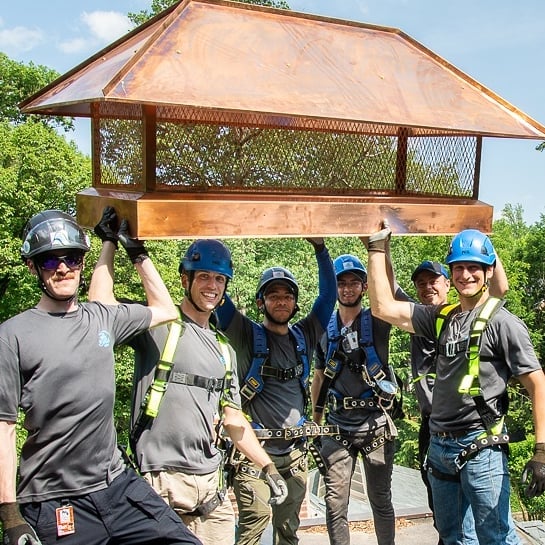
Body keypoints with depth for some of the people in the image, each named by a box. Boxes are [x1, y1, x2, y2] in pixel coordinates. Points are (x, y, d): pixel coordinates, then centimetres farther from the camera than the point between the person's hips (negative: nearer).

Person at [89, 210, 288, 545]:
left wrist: (268, 467, 13)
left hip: (212, 482, 6)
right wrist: (111, 241, -8)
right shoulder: (158, 325, -3)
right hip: (163, 482, -6)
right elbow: (101, 301, -18)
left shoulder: (224, 349, 16)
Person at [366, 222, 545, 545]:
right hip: (440, 445, 6)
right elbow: (383, 307, 4)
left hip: (481, 447, -6)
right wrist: (378, 247, 5)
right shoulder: (442, 318, 8)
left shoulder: (503, 322, -9)